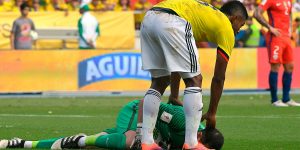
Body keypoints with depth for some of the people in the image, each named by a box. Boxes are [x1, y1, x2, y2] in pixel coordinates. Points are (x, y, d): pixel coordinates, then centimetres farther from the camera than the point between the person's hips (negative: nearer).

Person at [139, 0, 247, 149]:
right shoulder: (226, 28, 17)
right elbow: (218, 78, 18)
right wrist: (211, 114, 26)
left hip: (148, 19, 8)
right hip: (171, 23, -8)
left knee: (158, 82, 19)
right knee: (194, 81, 5)